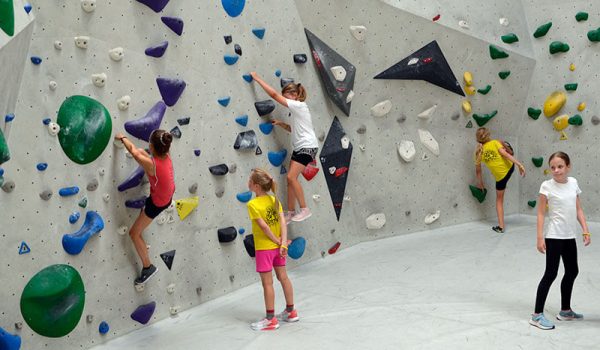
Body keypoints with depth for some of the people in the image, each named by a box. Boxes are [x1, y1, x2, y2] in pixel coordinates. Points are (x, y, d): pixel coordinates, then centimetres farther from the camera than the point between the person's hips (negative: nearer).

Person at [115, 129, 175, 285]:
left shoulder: (151, 164, -38)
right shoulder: (166, 156, -18)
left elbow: (133, 150, -19)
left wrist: (122, 138, -2)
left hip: (158, 203, -8)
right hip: (167, 194, 8)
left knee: (134, 233, 8)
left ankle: (148, 267, 19)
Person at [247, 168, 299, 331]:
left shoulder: (253, 204, -18)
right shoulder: (274, 200, -1)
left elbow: (264, 227, -19)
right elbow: (282, 222, -8)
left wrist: (279, 242, -9)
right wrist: (283, 243, -12)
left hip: (264, 248, -6)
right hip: (278, 246, 6)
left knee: (267, 283, 3)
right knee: (283, 277, 16)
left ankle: (271, 319, 12)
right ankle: (291, 311, 27)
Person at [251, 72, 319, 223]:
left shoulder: (298, 105, -12)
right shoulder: (297, 109, 16)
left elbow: (274, 94, -17)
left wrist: (257, 78, -12)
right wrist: (280, 124, 12)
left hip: (307, 147, -10)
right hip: (299, 147, 10)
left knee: (291, 177, -17)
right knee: (291, 178, 6)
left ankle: (305, 210, -9)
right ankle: (291, 212, 13)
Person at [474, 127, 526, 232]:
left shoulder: (479, 151, 0)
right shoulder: (495, 143, -6)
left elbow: (478, 170, 6)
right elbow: (505, 154, -19)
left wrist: (480, 183, 19)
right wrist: (519, 164, -22)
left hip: (500, 176, 0)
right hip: (510, 167, 0)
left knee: (499, 199, 14)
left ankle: (501, 226, 11)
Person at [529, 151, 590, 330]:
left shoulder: (573, 183, 3)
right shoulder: (547, 186, -12)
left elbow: (578, 210, 9)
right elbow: (541, 213, -11)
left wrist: (586, 231, 3)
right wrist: (540, 237, -15)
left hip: (570, 236, 7)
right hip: (554, 236, -7)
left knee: (572, 272, 16)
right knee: (551, 274, -5)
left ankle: (565, 310, 33)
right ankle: (537, 315, 2)